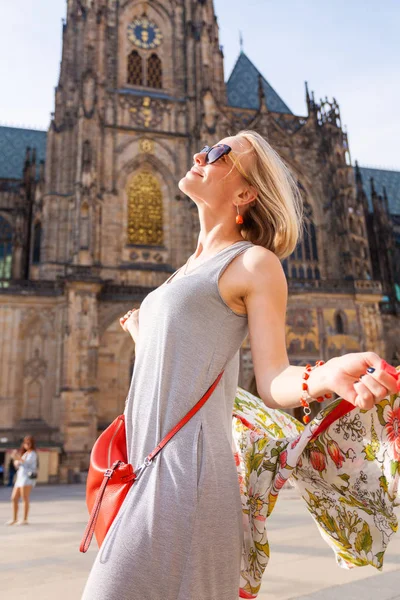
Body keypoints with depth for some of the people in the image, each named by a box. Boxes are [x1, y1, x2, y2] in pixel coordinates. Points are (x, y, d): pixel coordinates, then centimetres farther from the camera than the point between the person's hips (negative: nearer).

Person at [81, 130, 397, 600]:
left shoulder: (255, 262, -3)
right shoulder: (189, 269, 19)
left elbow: (272, 383, -9)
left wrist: (326, 375, -31)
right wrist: (139, 335, 40)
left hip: (186, 470, -8)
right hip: (146, 472, 8)